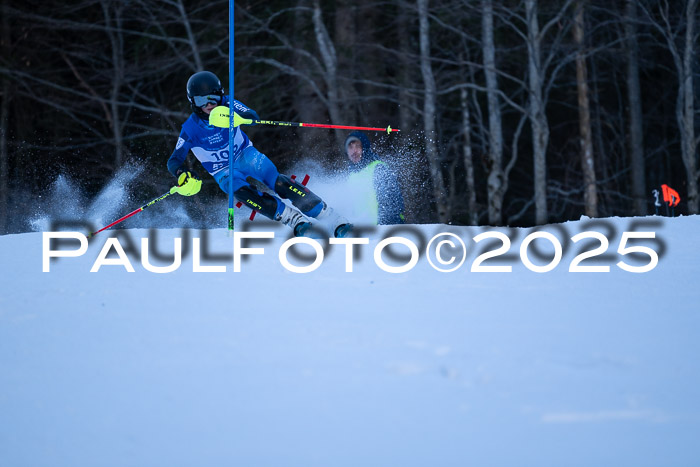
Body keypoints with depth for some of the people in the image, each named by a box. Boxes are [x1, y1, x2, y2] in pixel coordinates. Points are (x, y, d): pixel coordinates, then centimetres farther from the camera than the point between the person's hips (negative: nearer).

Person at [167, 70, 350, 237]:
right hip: (224, 171, 0)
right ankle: (297, 220, -37)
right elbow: (174, 160, -5)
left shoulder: (227, 105, -10)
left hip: (246, 156, 0)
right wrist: (182, 174, -28)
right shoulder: (190, 129, -10)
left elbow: (254, 117, -27)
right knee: (242, 192, -34)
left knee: (278, 183, -25)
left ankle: (333, 219, -27)